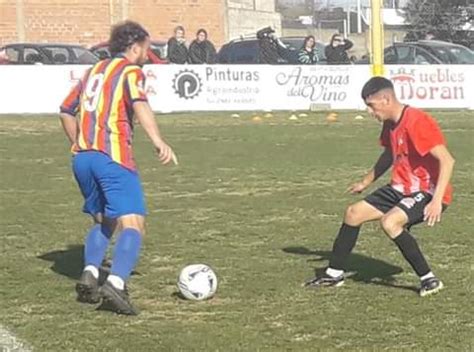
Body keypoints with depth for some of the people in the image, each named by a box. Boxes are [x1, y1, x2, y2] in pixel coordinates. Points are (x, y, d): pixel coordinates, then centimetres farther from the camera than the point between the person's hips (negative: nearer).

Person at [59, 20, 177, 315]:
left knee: (103, 222, 22)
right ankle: (116, 284, -28)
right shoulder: (130, 71, 1)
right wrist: (159, 141, -30)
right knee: (133, 224, -10)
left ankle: (89, 275, 5)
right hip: (113, 157, -7)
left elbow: (67, 110, 26)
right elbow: (139, 103, -20)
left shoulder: (95, 70, 22)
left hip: (82, 157, 8)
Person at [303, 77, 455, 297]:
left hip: (428, 192, -10)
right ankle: (334, 273, 25)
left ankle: (428, 279, -19)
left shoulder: (417, 122, -24)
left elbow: (447, 161, -28)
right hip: (402, 188, 10)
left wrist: (437, 200, -35)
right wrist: (366, 182, 34)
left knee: (389, 222, -32)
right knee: (354, 213, 10)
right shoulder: (390, 124, 5)